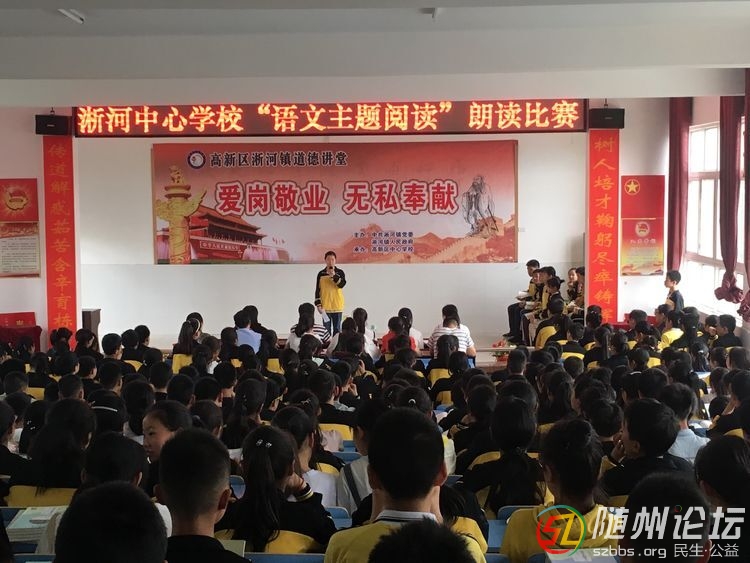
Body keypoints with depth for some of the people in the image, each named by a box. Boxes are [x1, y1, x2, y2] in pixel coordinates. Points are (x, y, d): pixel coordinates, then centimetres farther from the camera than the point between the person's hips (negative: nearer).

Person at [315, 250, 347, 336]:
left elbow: (342, 284, -15)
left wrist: (334, 275, -24)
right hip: (325, 306, 1)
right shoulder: (321, 274, 4)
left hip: (337, 306, -1)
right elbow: (317, 290, 4)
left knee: (337, 328, 4)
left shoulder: (340, 272, 2)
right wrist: (318, 305, -3)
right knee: (326, 329, 3)